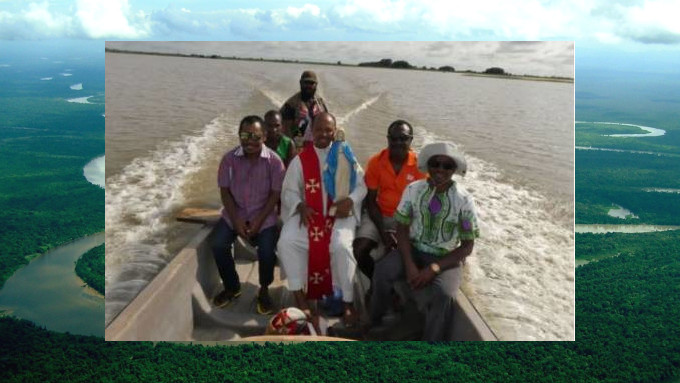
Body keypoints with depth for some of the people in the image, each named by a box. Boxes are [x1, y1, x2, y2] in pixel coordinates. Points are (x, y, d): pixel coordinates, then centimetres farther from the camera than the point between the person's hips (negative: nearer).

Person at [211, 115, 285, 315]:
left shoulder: (273, 161, -11)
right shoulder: (229, 158, -7)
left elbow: (275, 194, -8)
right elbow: (224, 191, -3)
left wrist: (259, 221, -16)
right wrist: (236, 221, -12)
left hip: (263, 216, -2)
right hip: (234, 213, 2)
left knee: (267, 250, -25)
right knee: (218, 245, -18)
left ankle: (264, 290, 4)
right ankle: (232, 287, 8)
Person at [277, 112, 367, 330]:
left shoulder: (346, 156, 5)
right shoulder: (300, 160, 7)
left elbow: (361, 186, 5)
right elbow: (289, 191, 8)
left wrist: (349, 200, -15)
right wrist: (301, 207, -12)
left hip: (339, 213, -2)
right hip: (308, 213, 2)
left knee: (341, 246, -32)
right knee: (286, 242, -25)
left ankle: (348, 302, -15)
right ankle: (301, 300, -16)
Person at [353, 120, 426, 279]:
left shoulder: (419, 164, -11)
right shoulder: (375, 162, -6)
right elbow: (370, 200, -4)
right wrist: (383, 232, -16)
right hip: (379, 215, 2)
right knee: (359, 251, -18)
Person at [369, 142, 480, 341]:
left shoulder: (464, 200, -10)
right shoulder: (413, 190, -5)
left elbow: (467, 246, -8)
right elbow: (402, 228, -3)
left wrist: (433, 268, -19)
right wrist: (409, 265, -18)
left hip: (446, 259, -2)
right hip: (413, 249, 2)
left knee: (442, 296, -32)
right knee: (383, 271, -26)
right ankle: (374, 325, 0)